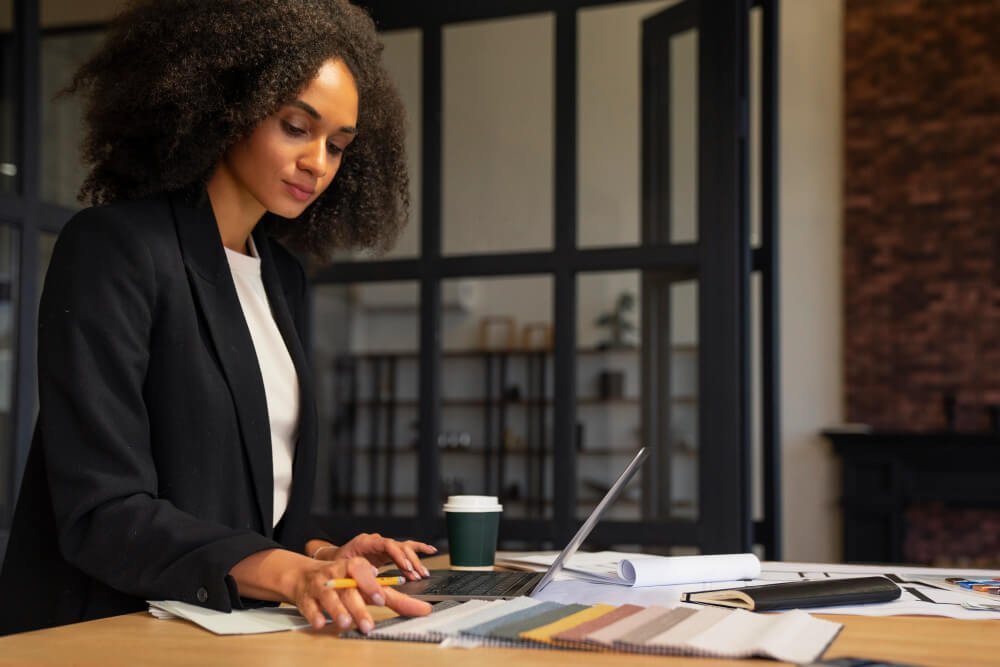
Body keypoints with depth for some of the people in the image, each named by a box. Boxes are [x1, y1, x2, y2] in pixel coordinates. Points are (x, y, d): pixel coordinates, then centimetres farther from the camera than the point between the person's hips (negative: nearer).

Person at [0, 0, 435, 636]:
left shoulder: (284, 277, 11)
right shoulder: (113, 249, -11)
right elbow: (101, 514, -18)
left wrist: (319, 555, -2)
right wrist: (285, 572, -28)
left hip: (240, 624, 6)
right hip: (113, 631, -6)